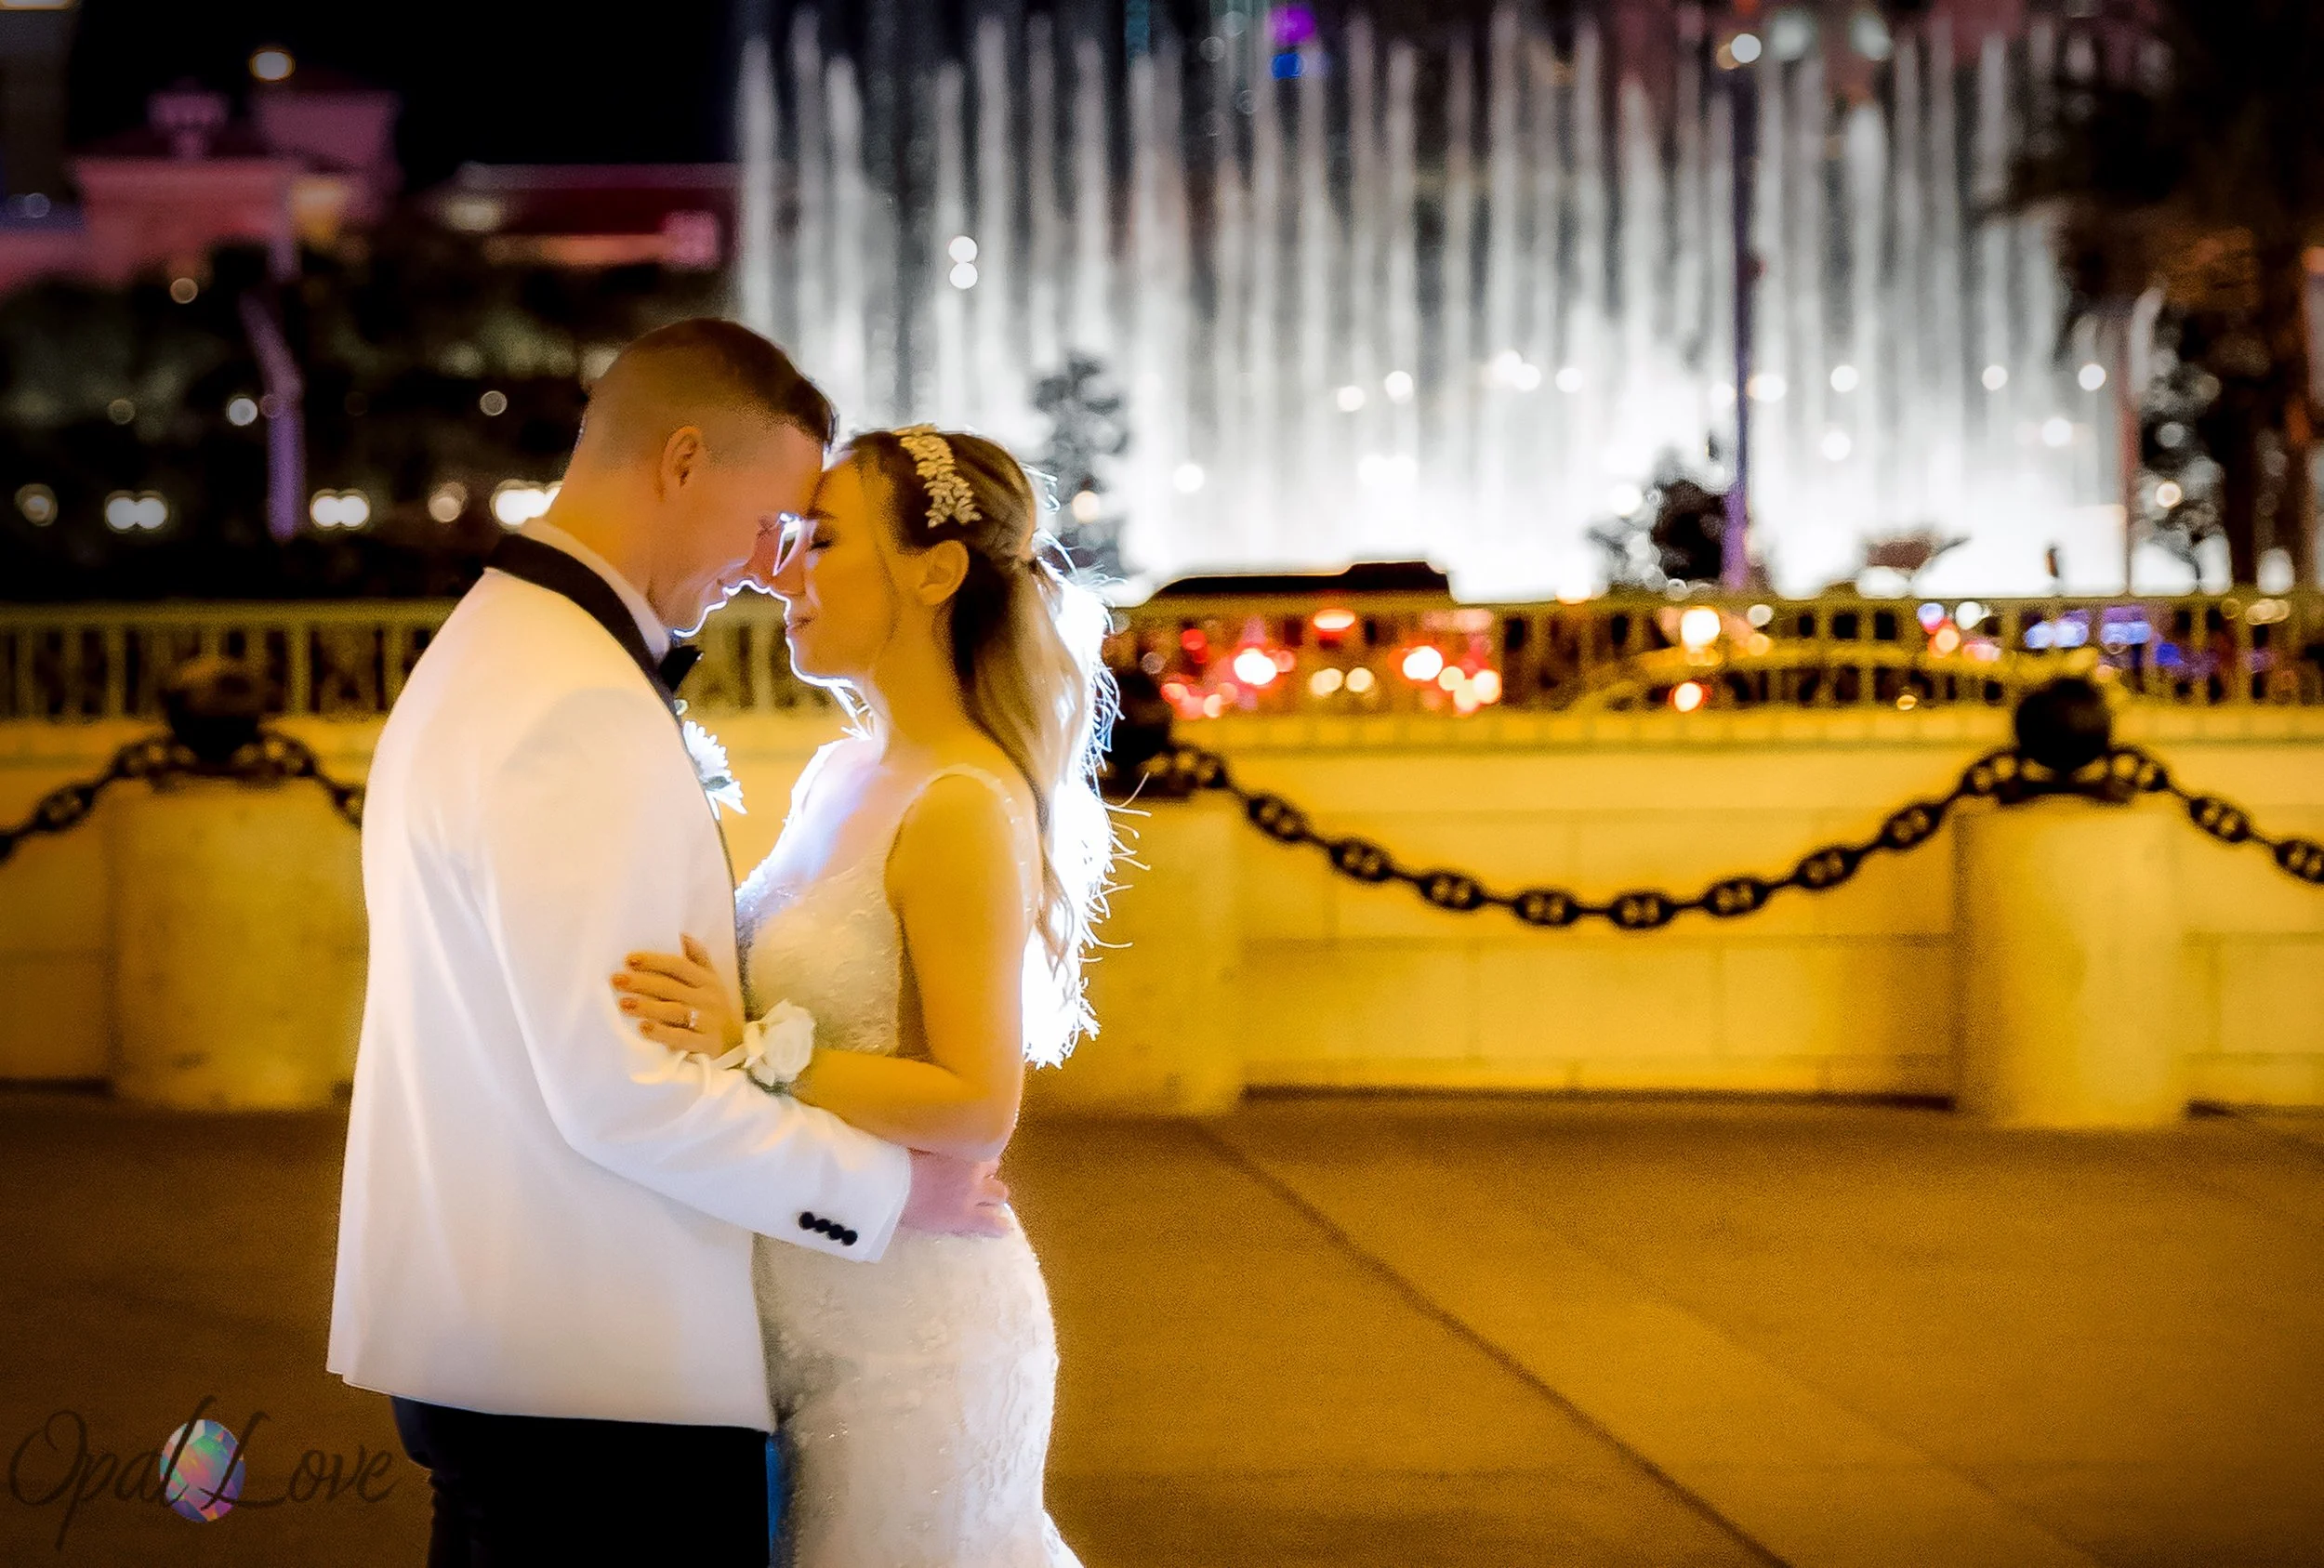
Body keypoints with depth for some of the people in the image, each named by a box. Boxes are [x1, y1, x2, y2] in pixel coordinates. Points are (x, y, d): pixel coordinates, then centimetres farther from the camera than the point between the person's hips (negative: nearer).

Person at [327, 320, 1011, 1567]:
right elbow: (617, 1088, -22)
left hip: (484, 1335, 10)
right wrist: (889, 1186, -13)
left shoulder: (489, 651, 14)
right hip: (597, 1371, -10)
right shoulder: (583, 714, -18)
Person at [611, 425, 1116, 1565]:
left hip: (904, 1332, -9)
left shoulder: (965, 810, -16)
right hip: (808, 1319, 9)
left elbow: (978, 1107, -21)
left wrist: (752, 1053, -28)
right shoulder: (841, 777, 10)